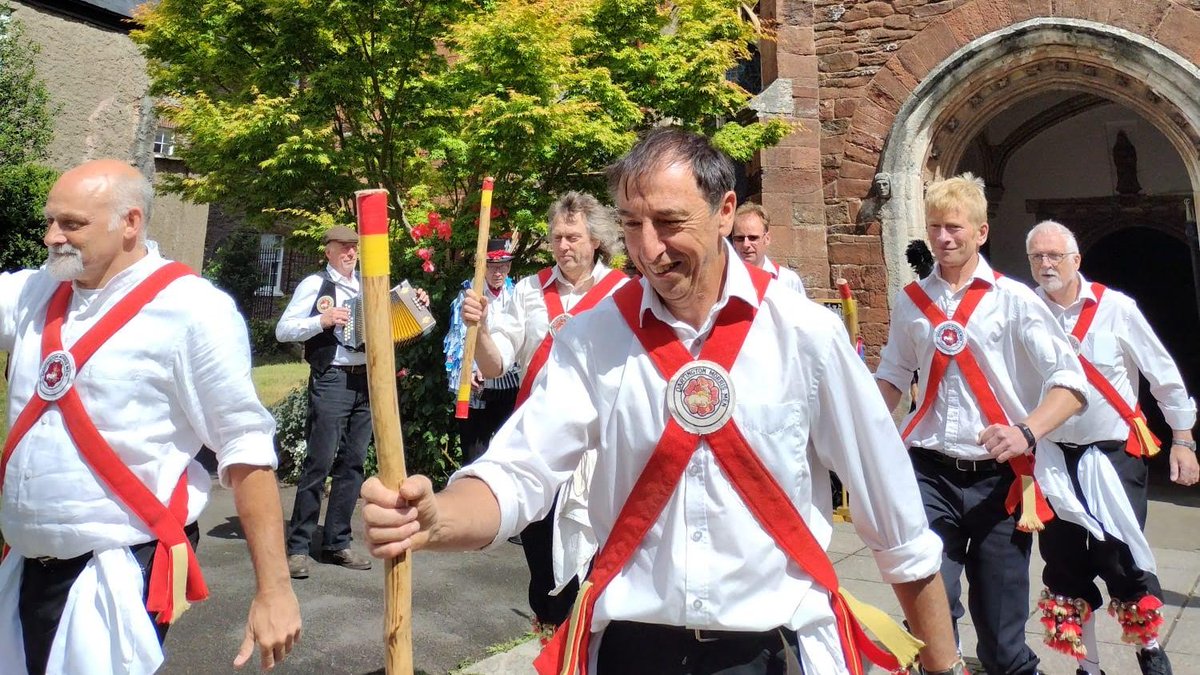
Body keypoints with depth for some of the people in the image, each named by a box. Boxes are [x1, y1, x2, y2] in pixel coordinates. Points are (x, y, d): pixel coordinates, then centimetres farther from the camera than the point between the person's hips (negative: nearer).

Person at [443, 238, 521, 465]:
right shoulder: (468, 295, 2)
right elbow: (458, 338, -5)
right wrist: (467, 371, -22)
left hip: (511, 384, 3)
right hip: (477, 385, -2)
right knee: (474, 452, 2)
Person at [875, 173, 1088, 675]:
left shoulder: (1013, 299, -2)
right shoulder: (911, 300, 7)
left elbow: (1070, 381, -8)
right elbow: (893, 376, 17)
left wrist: (1026, 432, -25)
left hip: (998, 478, -1)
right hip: (929, 473, 1)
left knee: (1000, 626, 11)